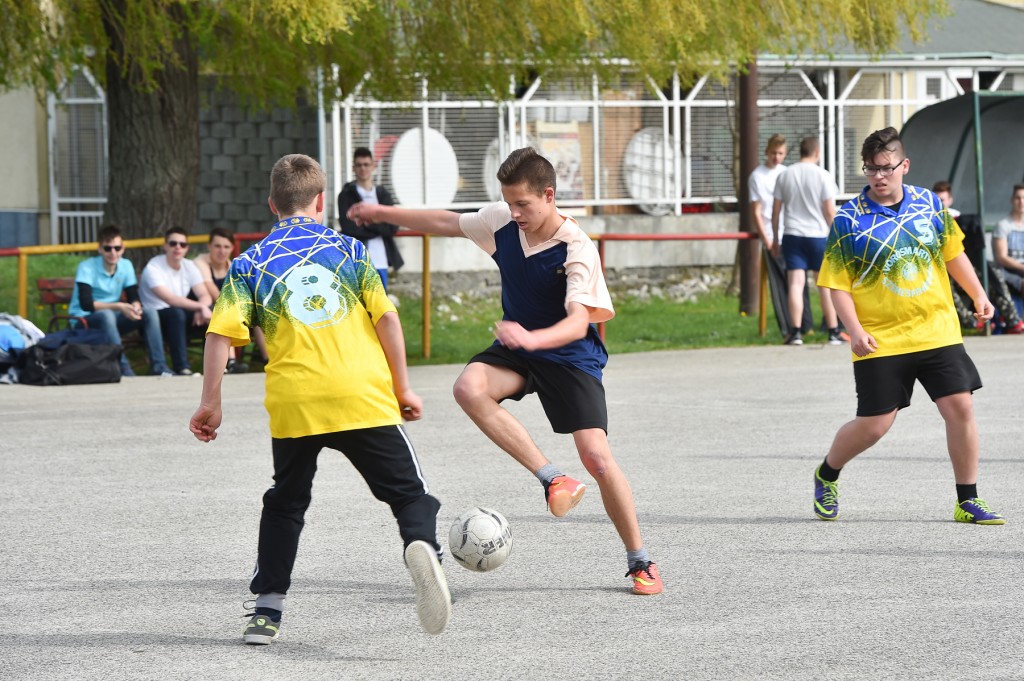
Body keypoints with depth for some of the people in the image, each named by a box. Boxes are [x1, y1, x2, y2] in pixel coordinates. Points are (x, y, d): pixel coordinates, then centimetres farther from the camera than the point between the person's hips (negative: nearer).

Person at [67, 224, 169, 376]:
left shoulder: (126, 266, 2)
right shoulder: (86, 267, -16)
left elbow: (134, 298, 2)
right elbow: (86, 304, -26)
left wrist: (135, 307, -24)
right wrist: (119, 307, -32)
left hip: (112, 317, 6)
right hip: (84, 320, -6)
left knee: (149, 312, -16)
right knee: (106, 315, -39)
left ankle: (159, 368, -20)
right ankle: (124, 370, -43)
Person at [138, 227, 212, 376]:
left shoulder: (189, 266, 4)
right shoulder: (153, 268, -18)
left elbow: (205, 295, -5)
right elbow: (169, 299, -31)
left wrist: (202, 308, -29)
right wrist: (200, 306, -37)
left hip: (179, 318, 6)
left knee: (210, 308, -16)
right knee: (176, 312, -37)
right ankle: (182, 368, -37)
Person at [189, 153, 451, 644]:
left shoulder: (251, 263, 10)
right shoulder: (347, 249, 10)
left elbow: (221, 332, -1)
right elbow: (386, 317, 2)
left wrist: (210, 404, 4)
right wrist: (403, 388, 9)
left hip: (293, 403, 1)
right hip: (363, 397, -1)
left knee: (285, 504, 20)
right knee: (408, 492, 4)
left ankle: (266, 610, 16)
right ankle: (422, 547, -28)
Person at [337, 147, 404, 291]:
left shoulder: (383, 194, 12)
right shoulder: (347, 195, 2)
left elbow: (393, 227, 1)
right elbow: (349, 228, -11)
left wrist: (370, 224, -10)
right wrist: (379, 227, -6)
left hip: (380, 262, 4)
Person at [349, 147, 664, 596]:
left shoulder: (576, 249, -25)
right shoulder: (502, 222, -8)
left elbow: (578, 323, -35)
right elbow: (447, 223, 11)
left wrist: (530, 338, -54)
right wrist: (384, 213, 18)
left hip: (571, 357, -5)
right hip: (517, 347, 5)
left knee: (597, 457, -16)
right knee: (469, 388, -28)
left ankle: (639, 561, 3)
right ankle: (552, 480, -22)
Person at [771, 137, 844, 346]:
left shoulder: (784, 176, 5)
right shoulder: (822, 176, -4)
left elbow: (775, 211, 7)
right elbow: (830, 211, -6)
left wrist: (775, 239, 14)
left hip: (792, 235, 2)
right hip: (818, 235, -2)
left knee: (796, 283, -3)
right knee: (826, 285, 7)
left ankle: (795, 332, -11)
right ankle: (834, 332, 12)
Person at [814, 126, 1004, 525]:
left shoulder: (930, 204, 4)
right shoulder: (849, 220, -8)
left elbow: (952, 252, 19)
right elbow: (837, 284, -6)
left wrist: (978, 295, 14)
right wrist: (854, 331, -17)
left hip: (938, 332, 3)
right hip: (880, 341, -3)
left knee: (960, 407, -5)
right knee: (874, 423, -1)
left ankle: (968, 501, 6)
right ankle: (827, 476, 28)